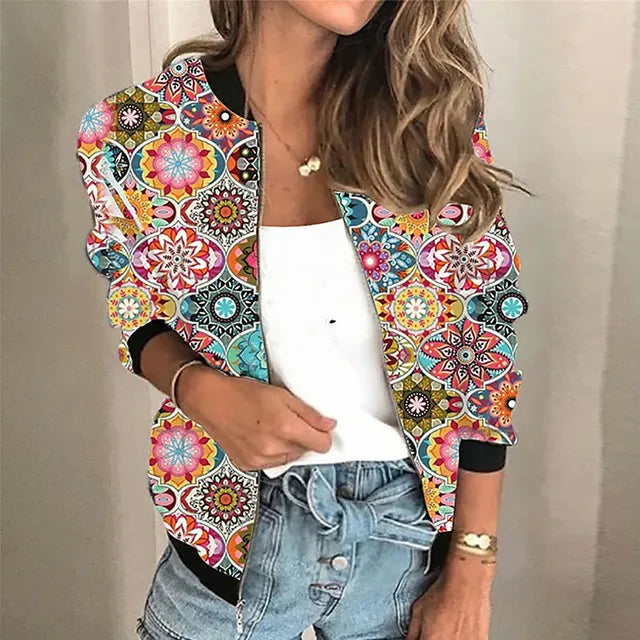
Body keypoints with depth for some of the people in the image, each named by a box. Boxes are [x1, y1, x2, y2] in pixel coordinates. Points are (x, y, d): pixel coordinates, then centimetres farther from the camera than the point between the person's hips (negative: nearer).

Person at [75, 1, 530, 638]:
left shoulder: (433, 115, -12)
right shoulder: (137, 136, -12)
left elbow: (488, 345, -6)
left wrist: (470, 576, -4)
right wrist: (200, 390, -19)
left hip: (411, 530, 1)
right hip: (238, 520, 0)